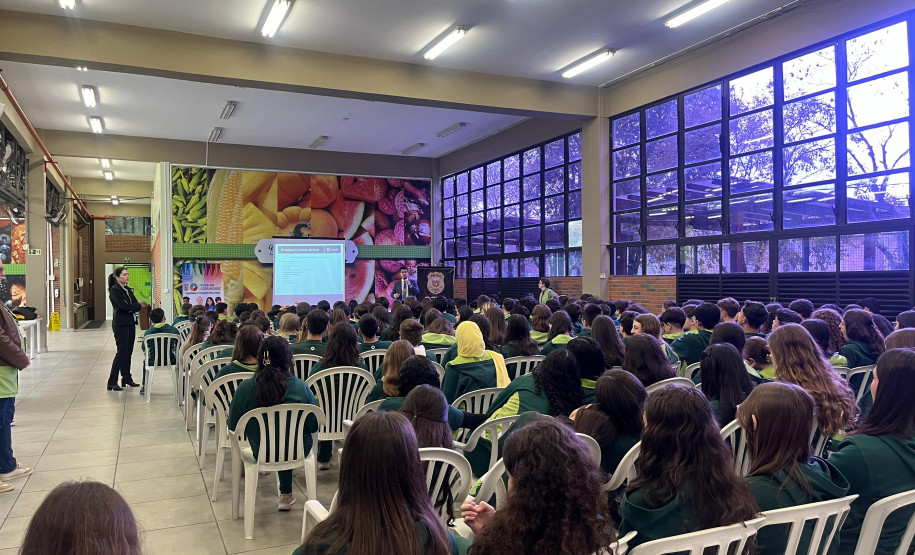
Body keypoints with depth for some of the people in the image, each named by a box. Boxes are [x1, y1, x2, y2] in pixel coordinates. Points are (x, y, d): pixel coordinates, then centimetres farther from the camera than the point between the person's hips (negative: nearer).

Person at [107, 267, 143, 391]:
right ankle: (112, 382, -5)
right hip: (120, 324, -8)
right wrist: (138, 306, -7)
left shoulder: (128, 290, 16)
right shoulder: (114, 290, -8)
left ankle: (127, 379, 19)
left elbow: (136, 304, 9)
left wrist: (131, 307, -13)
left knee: (129, 352, 10)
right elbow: (123, 306, -19)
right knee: (122, 351, -10)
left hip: (130, 323, 8)